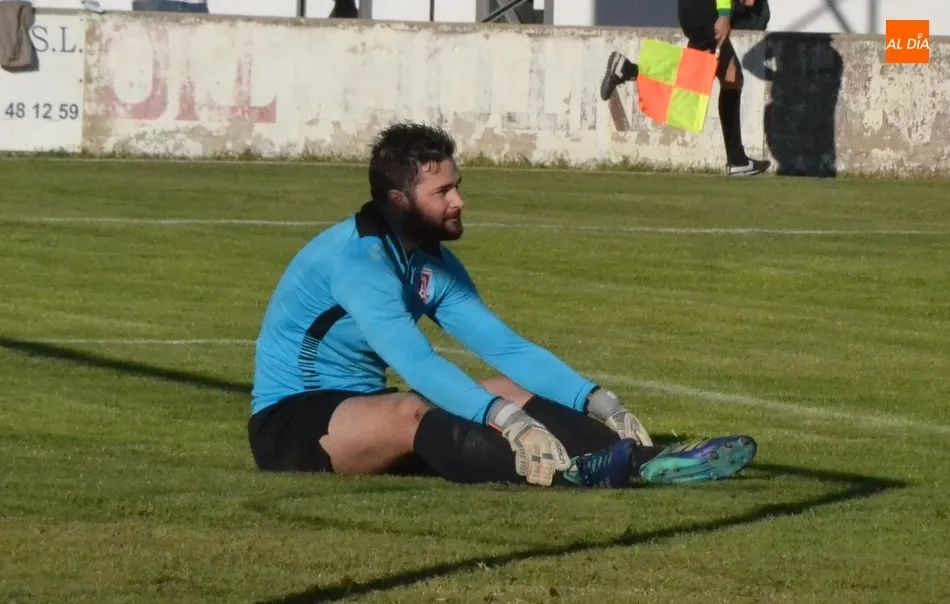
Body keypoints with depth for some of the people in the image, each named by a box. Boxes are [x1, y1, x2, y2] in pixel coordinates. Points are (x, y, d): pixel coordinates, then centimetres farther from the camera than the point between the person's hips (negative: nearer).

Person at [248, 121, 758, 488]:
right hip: (291, 421, -9)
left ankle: (643, 462, -25)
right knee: (412, 413, -37)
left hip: (362, 407, 9)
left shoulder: (434, 266, 6)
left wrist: (595, 402, -10)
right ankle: (561, 471, -62)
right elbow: (413, 360, -34)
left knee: (511, 389, -5)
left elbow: (506, 346, 4)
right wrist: (505, 419, -44)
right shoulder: (356, 256, -22)